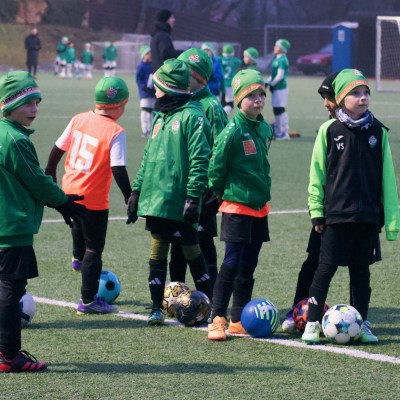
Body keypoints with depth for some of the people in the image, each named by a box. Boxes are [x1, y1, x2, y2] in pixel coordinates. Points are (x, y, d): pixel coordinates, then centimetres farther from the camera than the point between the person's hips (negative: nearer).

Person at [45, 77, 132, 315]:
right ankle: (89, 301, 9)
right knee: (94, 249, 4)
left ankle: (78, 258, 60)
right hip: (94, 198, -6)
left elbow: (58, 148, 8)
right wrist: (129, 197, -13)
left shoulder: (79, 119, 0)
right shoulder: (116, 132, -18)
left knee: (79, 222, 39)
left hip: (70, 188, 7)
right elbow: (118, 169, -22)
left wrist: (50, 173, 23)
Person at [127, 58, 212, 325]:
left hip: (178, 201, -7)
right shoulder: (161, 116, 16)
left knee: (191, 251, 4)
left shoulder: (191, 116, -10)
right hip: (156, 200, 7)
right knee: (157, 252, 8)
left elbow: (200, 159, -16)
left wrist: (194, 196, -20)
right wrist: (138, 189, 17)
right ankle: (157, 307, 13)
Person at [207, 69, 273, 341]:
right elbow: (216, 166, -10)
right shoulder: (233, 130, -15)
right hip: (236, 207, -7)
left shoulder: (265, 129, 6)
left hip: (260, 208, 7)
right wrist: (221, 192, 0)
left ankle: (239, 321, 18)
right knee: (232, 264, -10)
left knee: (248, 267, 11)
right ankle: (218, 320, -5)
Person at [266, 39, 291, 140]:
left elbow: (280, 76, -19)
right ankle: (277, 132, 23)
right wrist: (267, 83, 8)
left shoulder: (282, 60, -16)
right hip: (276, 89, 10)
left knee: (280, 109, -8)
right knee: (276, 110, 15)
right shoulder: (276, 59, 14)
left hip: (280, 88, -10)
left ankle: (285, 133, -5)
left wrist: (272, 84, -9)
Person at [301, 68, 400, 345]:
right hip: (336, 214, -2)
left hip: (367, 215, 2)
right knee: (326, 268, 0)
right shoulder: (329, 130, -3)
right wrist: (316, 210, -2)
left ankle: (362, 324, 19)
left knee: (361, 270, 10)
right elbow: (317, 172, 1)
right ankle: (312, 324, 7)